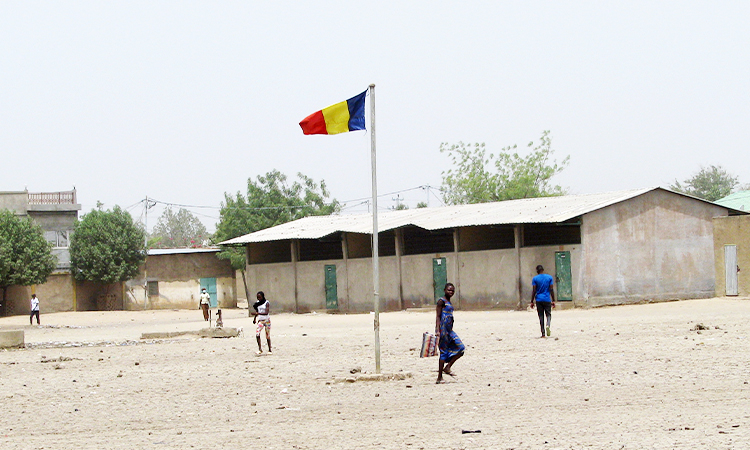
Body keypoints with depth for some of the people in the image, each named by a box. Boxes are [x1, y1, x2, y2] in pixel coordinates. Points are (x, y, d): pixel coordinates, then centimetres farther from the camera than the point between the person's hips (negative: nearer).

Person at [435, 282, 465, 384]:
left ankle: (447, 367, 7)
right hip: (443, 329, -9)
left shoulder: (449, 302, 17)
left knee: (460, 349, 0)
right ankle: (439, 378, -3)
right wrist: (438, 330, -22)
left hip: (449, 330, 9)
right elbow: (438, 316, -13)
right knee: (444, 352, -7)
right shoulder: (441, 301, -8)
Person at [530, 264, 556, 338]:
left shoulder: (535, 279, -1)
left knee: (541, 316, 4)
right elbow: (551, 290, 0)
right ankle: (548, 325, -23)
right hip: (547, 299, 0)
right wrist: (553, 301, 4)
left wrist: (532, 302, 1)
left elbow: (534, 291, -3)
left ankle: (543, 333, 0)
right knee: (548, 314, 9)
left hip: (539, 300, 0)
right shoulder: (549, 277, 2)